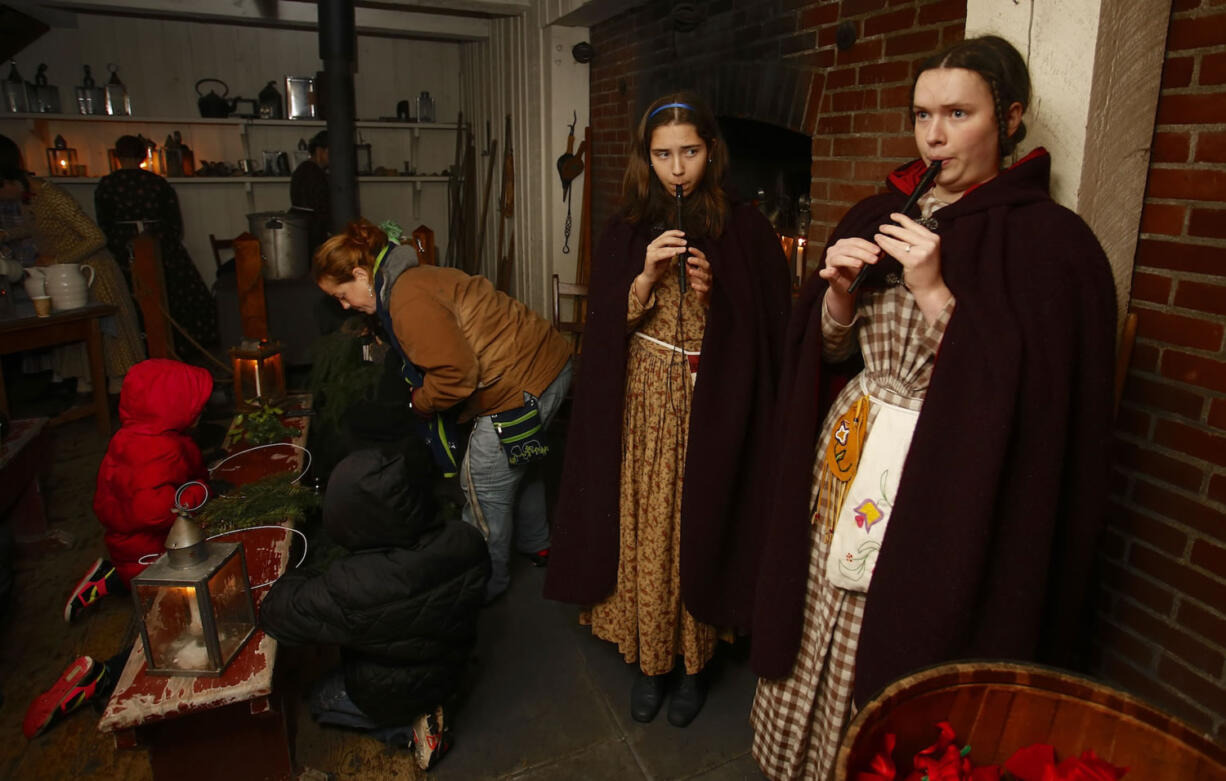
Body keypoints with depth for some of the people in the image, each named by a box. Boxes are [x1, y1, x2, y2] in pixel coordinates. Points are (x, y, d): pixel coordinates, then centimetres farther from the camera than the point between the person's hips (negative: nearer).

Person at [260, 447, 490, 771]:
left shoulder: (349, 587, -41)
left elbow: (277, 614, -25)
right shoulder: (467, 543, -27)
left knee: (319, 701, 27)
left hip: (389, 695, -5)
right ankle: (427, 708, 16)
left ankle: (409, 729, 9)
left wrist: (295, 578, -4)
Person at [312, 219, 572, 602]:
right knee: (518, 463, 28)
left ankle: (486, 583, 23)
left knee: (485, 487, 4)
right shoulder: (418, 278, 14)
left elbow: (456, 373, -24)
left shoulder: (408, 300, -20)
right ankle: (535, 545, 49)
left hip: (520, 386, -11)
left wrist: (417, 403, -7)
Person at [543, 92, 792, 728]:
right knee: (643, 535, 6)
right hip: (640, 408, 2)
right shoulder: (626, 234, 7)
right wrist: (646, 278, -14)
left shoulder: (744, 230, 0)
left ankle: (693, 663, 26)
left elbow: (768, 329, -1)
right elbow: (603, 326, 2)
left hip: (712, 410, -2)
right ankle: (648, 658, 27)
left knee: (697, 530, 4)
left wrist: (713, 293, -17)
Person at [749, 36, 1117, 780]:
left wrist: (935, 292, -21)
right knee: (825, 652, 14)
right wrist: (839, 291, -10)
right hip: (849, 463, 5)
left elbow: (1022, 392, -15)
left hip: (945, 491, -5)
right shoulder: (878, 217, 8)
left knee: (902, 660, 5)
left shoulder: (1050, 238, -8)